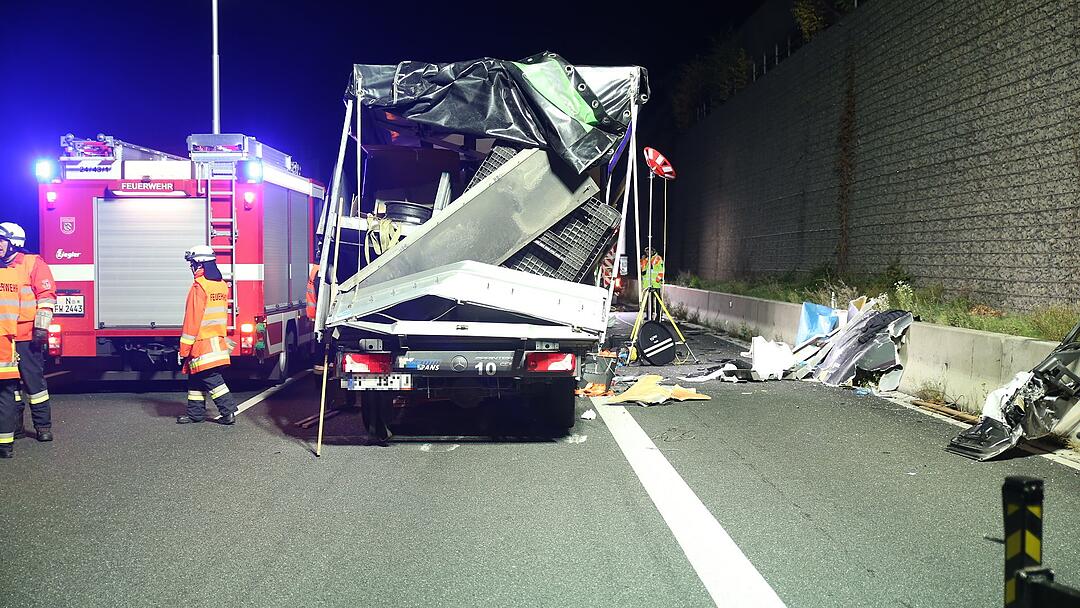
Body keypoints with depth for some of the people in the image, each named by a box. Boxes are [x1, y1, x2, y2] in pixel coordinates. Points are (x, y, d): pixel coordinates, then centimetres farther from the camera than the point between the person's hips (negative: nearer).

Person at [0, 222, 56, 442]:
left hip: (27, 338, -6)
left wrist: (41, 327, -16)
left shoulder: (33, 263, -3)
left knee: (34, 381, -2)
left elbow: (46, 296, -10)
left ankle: (43, 426, 5)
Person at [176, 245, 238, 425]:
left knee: (211, 379, -5)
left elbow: (192, 320, -17)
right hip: (218, 341, 9)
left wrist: (184, 349, -13)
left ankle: (229, 411, -7)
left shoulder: (199, 286, -16)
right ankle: (196, 412, 22)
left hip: (202, 343, -9)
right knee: (196, 378, 16)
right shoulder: (222, 285, 10)